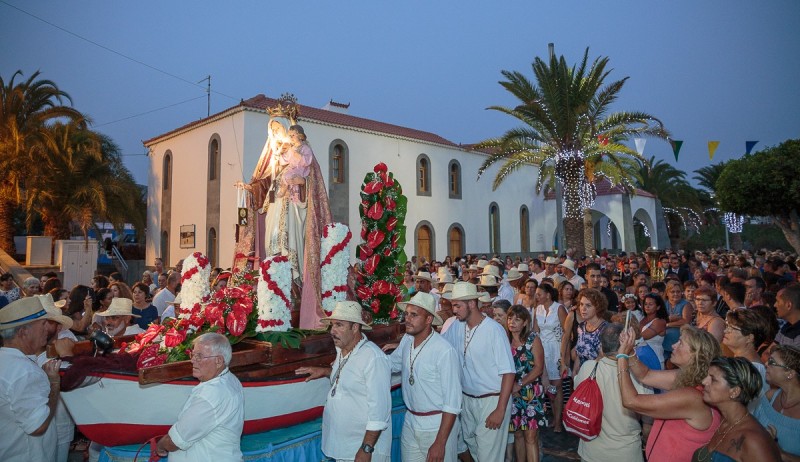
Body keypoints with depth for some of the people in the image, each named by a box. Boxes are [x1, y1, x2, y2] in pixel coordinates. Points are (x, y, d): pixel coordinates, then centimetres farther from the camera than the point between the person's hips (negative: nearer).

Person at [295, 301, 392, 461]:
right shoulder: (342, 350, 3)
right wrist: (324, 371, 10)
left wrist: (366, 449, -23)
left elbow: (379, 407, -24)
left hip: (363, 447, -8)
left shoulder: (373, 357, -23)